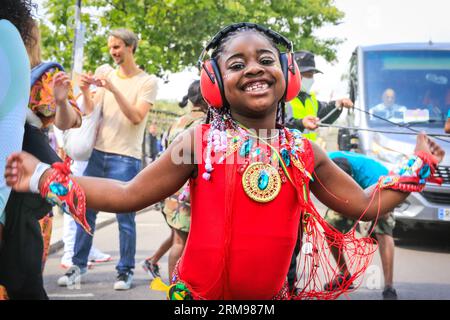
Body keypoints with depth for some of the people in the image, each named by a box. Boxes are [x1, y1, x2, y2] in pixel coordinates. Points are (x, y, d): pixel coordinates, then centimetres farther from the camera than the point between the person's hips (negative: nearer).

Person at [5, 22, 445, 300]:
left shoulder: (303, 153, 0)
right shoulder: (199, 143, -8)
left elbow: (366, 204, 10)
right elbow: (128, 195, -4)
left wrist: (419, 168, 4)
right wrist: (42, 177, -9)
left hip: (272, 295, 3)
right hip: (197, 294, -2)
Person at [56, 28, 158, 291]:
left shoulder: (148, 82, 0)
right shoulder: (108, 77, 12)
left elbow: (136, 117, -12)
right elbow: (91, 112, 9)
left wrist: (113, 89, -19)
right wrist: (86, 91, -10)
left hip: (125, 158, -4)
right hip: (98, 153, 4)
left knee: (125, 217, -2)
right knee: (86, 211, 6)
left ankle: (126, 270, 7)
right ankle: (79, 264, 16)